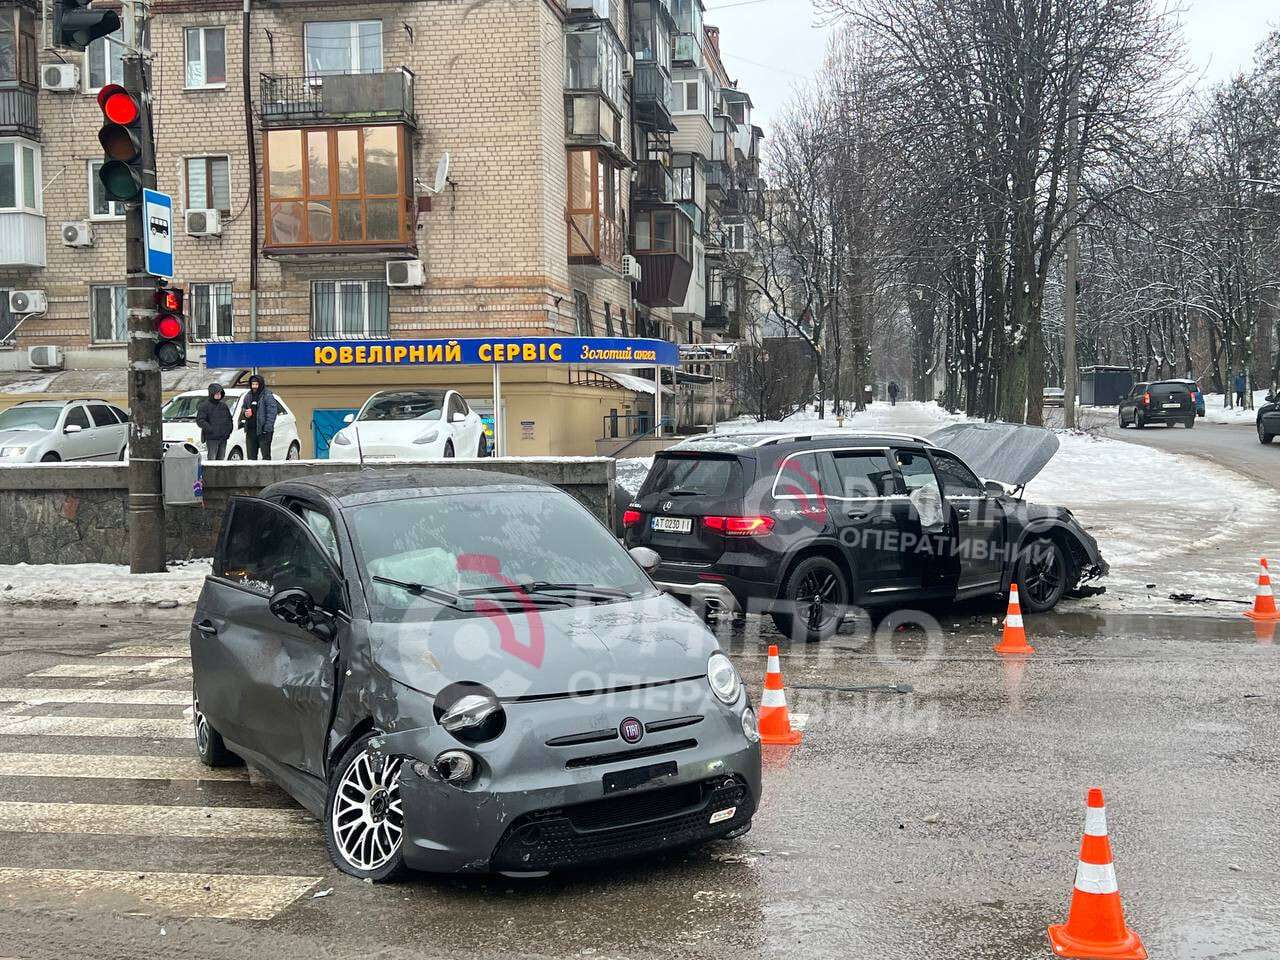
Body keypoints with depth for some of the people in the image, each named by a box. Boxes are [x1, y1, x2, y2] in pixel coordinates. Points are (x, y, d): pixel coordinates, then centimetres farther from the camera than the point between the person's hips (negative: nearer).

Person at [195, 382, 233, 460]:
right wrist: (210, 429, -22)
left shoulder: (224, 405, 15)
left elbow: (229, 419, 24)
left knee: (221, 459, 9)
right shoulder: (204, 406, -3)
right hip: (211, 438, -6)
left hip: (223, 438, 6)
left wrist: (229, 430, 8)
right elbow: (200, 421, -11)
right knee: (211, 459, -10)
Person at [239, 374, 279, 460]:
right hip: (250, 430, 7)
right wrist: (245, 413, 1)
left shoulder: (267, 395, -6)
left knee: (266, 455, -7)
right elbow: (243, 409, 26)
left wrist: (267, 428, -18)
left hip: (263, 430, -7)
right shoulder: (248, 396, 14)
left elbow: (272, 412, -11)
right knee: (251, 456, 10)